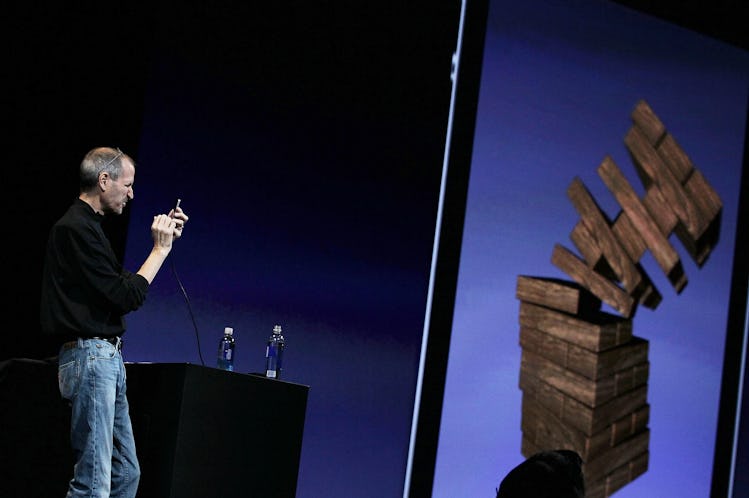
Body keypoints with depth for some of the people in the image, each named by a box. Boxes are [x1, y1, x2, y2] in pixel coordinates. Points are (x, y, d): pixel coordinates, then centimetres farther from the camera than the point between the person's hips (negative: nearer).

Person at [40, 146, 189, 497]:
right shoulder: (76, 229, -14)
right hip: (90, 356, -11)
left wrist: (164, 241, 18)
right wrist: (161, 249, -6)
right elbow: (126, 296, -16)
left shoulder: (87, 226, 18)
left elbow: (122, 285, 23)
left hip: (107, 359, 11)